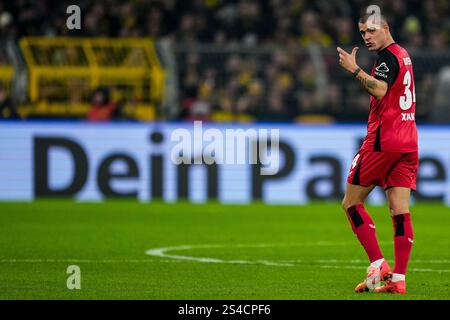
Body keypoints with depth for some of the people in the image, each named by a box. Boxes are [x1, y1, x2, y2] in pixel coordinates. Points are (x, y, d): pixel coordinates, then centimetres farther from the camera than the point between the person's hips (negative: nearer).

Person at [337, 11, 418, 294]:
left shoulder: (388, 56, -9)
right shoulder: (403, 54, 20)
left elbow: (380, 90, -25)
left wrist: (354, 69, -23)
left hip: (384, 141, -9)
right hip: (408, 143, 9)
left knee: (351, 202, 0)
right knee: (401, 212, 2)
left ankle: (378, 265, -9)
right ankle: (398, 279, -3)